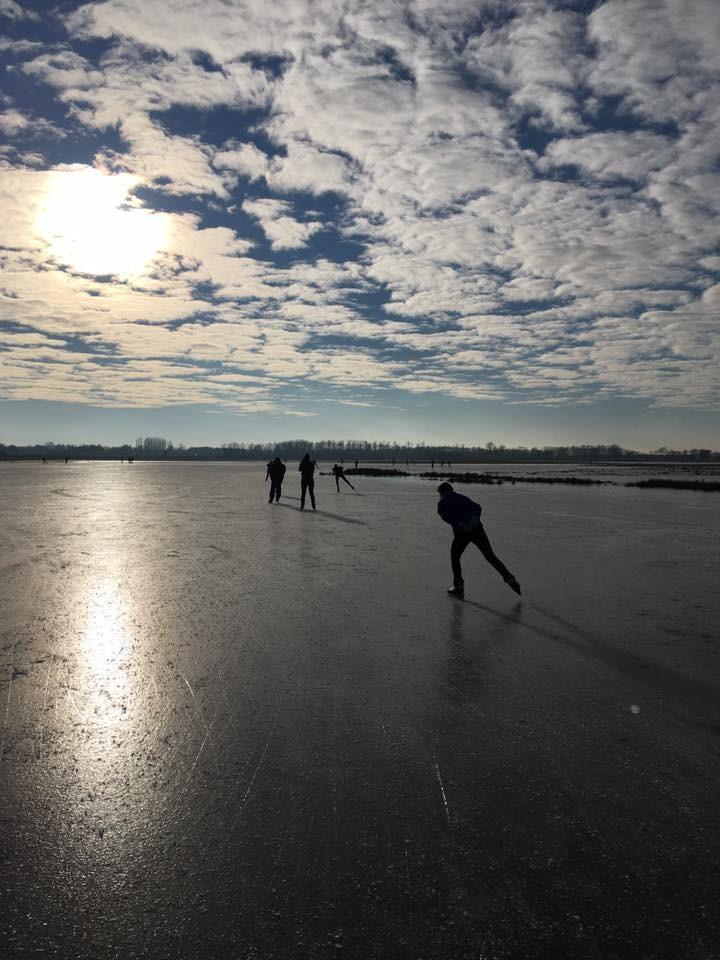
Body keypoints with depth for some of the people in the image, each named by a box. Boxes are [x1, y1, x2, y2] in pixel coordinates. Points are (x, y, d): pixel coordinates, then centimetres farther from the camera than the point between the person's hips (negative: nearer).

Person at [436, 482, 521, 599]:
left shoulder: (442, 504, 13)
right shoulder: (462, 498, 25)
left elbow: (447, 517, -7)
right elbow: (477, 507, 9)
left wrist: (459, 524, -14)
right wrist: (475, 519, -5)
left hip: (461, 532, -4)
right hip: (477, 529, 4)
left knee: (455, 558, 17)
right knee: (491, 557, 11)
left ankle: (458, 587, 14)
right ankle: (510, 579, 4)